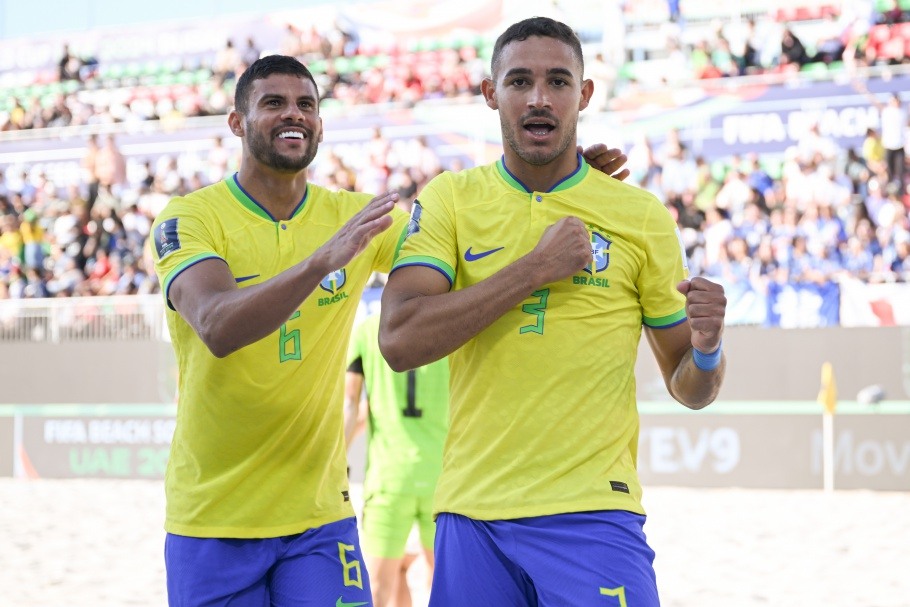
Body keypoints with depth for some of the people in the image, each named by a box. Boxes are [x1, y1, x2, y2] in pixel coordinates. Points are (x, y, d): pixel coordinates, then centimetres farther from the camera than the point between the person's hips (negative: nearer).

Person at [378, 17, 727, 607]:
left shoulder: (640, 214, 4)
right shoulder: (450, 199, 4)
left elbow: (689, 388, 10)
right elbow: (399, 340, -11)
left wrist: (707, 348, -14)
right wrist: (537, 268, -13)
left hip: (592, 515, -1)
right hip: (472, 513, 1)